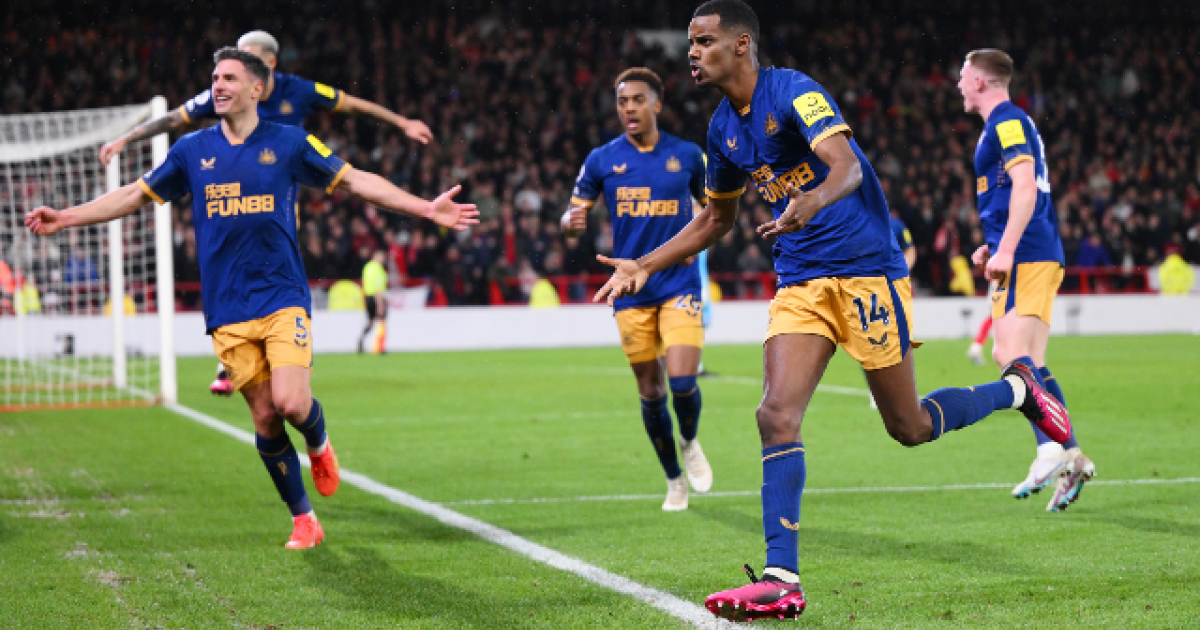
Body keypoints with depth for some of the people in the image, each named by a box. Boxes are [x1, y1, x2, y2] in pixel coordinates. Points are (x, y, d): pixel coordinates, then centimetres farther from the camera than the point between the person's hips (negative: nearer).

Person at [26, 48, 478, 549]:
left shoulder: (288, 143, 4)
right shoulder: (193, 150, 9)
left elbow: (356, 182, 8)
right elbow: (137, 195, 17)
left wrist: (426, 208, 1)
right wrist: (65, 218, 13)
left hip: (283, 298, -2)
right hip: (228, 310, 2)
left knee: (291, 403, -19)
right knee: (264, 416, -1)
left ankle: (319, 442, 18)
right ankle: (303, 519, 14)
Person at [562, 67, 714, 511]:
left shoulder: (686, 155, 2)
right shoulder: (602, 159, 2)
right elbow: (573, 216, 6)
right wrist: (571, 221, -17)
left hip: (679, 286, -1)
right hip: (632, 292, 1)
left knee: (682, 381, -16)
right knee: (650, 392, 4)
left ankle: (690, 443, 17)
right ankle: (674, 479, 23)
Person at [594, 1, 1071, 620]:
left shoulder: (794, 92, -14)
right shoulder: (723, 127, 10)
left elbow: (847, 167, -29)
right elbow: (716, 218, 24)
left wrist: (811, 203, -51)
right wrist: (645, 266, 15)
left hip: (865, 270, -6)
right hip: (800, 283, 6)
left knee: (909, 428, 2)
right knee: (776, 417, -12)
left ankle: (1017, 388, 29)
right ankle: (782, 581, -13)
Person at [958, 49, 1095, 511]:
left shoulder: (1007, 122, -8)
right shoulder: (1011, 123, 24)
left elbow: (1025, 185, -19)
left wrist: (1004, 250, -24)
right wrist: (993, 246, 26)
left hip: (1026, 255, -10)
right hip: (1040, 254, 10)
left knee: (1010, 352, -18)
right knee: (1031, 362, 6)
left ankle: (1052, 447, -28)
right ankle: (1071, 459, 1)